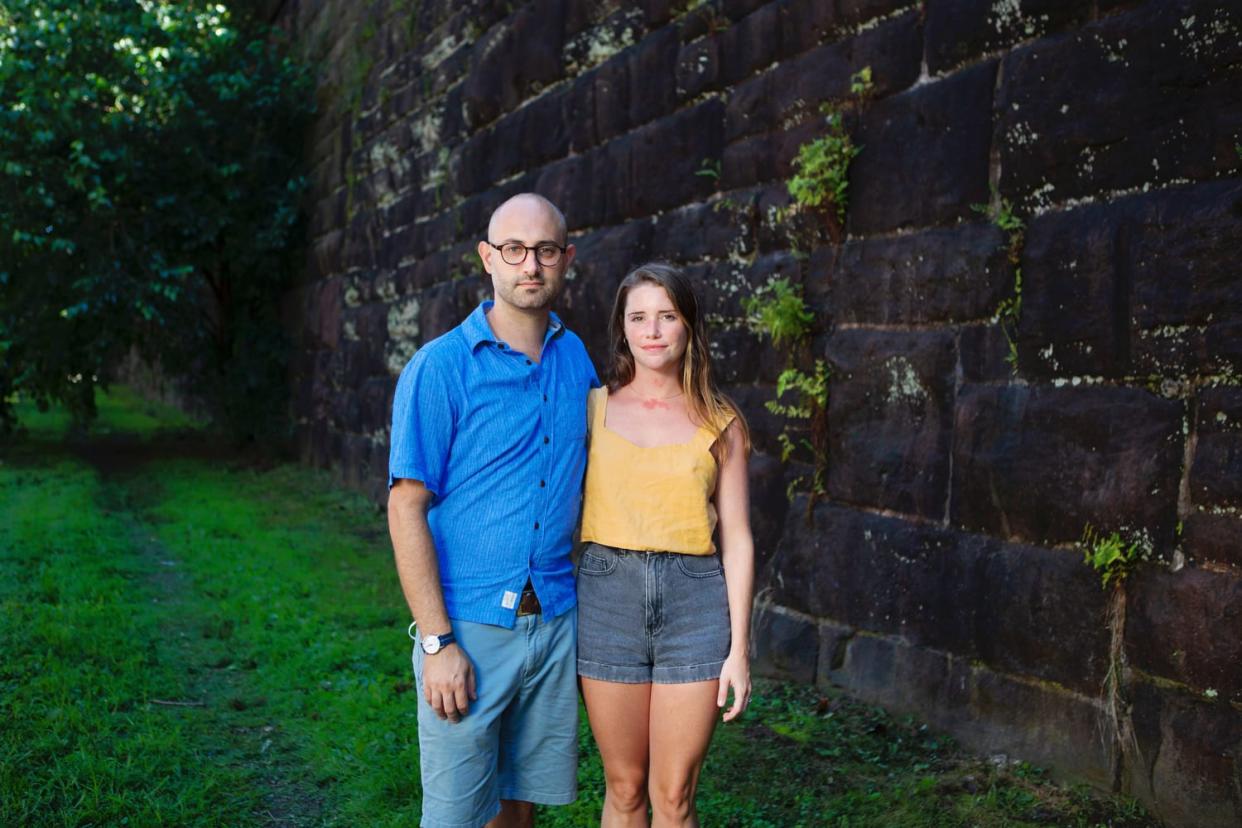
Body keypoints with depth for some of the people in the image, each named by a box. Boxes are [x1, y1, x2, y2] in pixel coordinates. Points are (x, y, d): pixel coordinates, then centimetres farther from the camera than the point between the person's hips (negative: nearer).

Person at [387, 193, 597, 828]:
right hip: (470, 627, -4)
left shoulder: (577, 361, 8)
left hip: (555, 624, 5)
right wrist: (437, 643, -16)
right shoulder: (440, 367, -8)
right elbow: (407, 508, -11)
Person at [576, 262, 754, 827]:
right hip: (608, 593, 0)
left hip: (694, 600, 0)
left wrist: (739, 647, 0)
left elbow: (737, 537, 4)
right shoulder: (593, 408, 5)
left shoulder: (719, 422, 5)